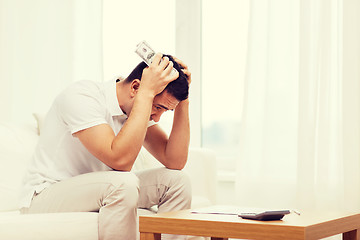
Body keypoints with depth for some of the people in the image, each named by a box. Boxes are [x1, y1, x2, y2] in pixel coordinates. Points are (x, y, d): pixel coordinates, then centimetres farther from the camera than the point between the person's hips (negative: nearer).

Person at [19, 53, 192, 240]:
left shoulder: (139, 107, -1)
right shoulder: (80, 97, -23)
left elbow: (175, 162, -6)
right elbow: (120, 160, -36)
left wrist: (183, 101, -13)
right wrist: (147, 92, -32)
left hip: (97, 193, 8)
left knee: (176, 180, -5)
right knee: (124, 184, -35)